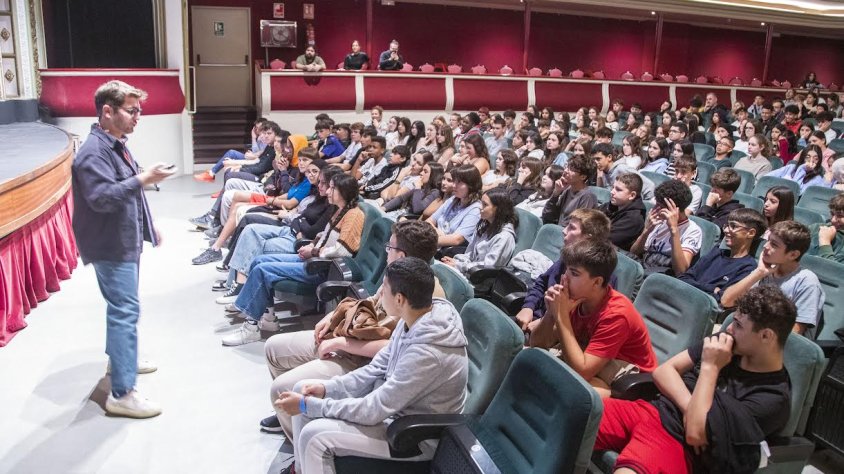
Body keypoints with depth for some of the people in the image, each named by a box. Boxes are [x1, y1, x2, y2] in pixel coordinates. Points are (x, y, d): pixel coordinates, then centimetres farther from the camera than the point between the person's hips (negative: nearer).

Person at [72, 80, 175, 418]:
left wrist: (148, 227, 25)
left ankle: (120, 357, 41)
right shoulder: (94, 151, -20)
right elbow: (101, 198, -30)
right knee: (125, 310, -11)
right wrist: (144, 178, -32)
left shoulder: (116, 145, 12)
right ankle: (122, 394, -7)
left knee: (122, 306, 23)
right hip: (110, 247, -10)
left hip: (126, 242, 10)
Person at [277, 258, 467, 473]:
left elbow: (374, 410, -28)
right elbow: (379, 367, 4)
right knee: (303, 390, 7)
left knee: (314, 436, -22)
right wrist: (327, 387, -6)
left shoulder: (427, 352, -35)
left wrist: (308, 405, -21)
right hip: (392, 400, 9)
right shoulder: (417, 317, -8)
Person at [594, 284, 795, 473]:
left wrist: (710, 367, -12)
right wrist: (689, 407, -10)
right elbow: (663, 371, 9)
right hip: (647, 411, 7)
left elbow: (696, 432, -18)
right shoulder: (726, 345, 9)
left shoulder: (773, 397, -11)